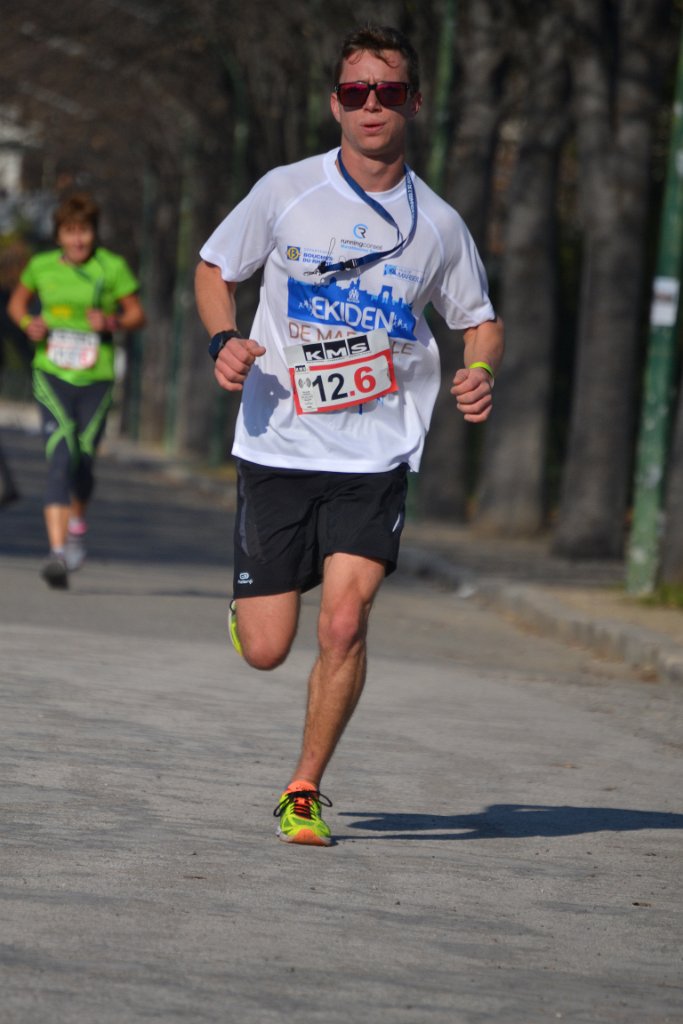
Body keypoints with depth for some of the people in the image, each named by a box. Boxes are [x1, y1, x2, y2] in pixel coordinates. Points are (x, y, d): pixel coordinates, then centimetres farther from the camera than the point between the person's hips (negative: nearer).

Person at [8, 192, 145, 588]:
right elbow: (17, 302, 19)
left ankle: (77, 521, 42)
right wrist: (29, 323, -2)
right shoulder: (41, 266, 2)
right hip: (52, 376, -1)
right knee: (60, 457, -17)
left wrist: (112, 321, -15)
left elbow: (137, 313, 5)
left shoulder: (113, 267, -2)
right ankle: (58, 552, -23)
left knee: (84, 462, 7)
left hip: (95, 379, 1)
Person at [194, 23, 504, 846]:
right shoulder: (285, 193, -2)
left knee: (343, 623, -17)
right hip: (278, 447, 0)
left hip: (376, 457, 0)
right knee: (264, 650, 0)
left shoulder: (437, 224, 2)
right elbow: (214, 268, 11)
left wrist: (481, 372, -7)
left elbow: (478, 318, 16)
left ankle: (304, 791, 2)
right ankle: (249, 595, 38)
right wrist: (225, 340, -9)